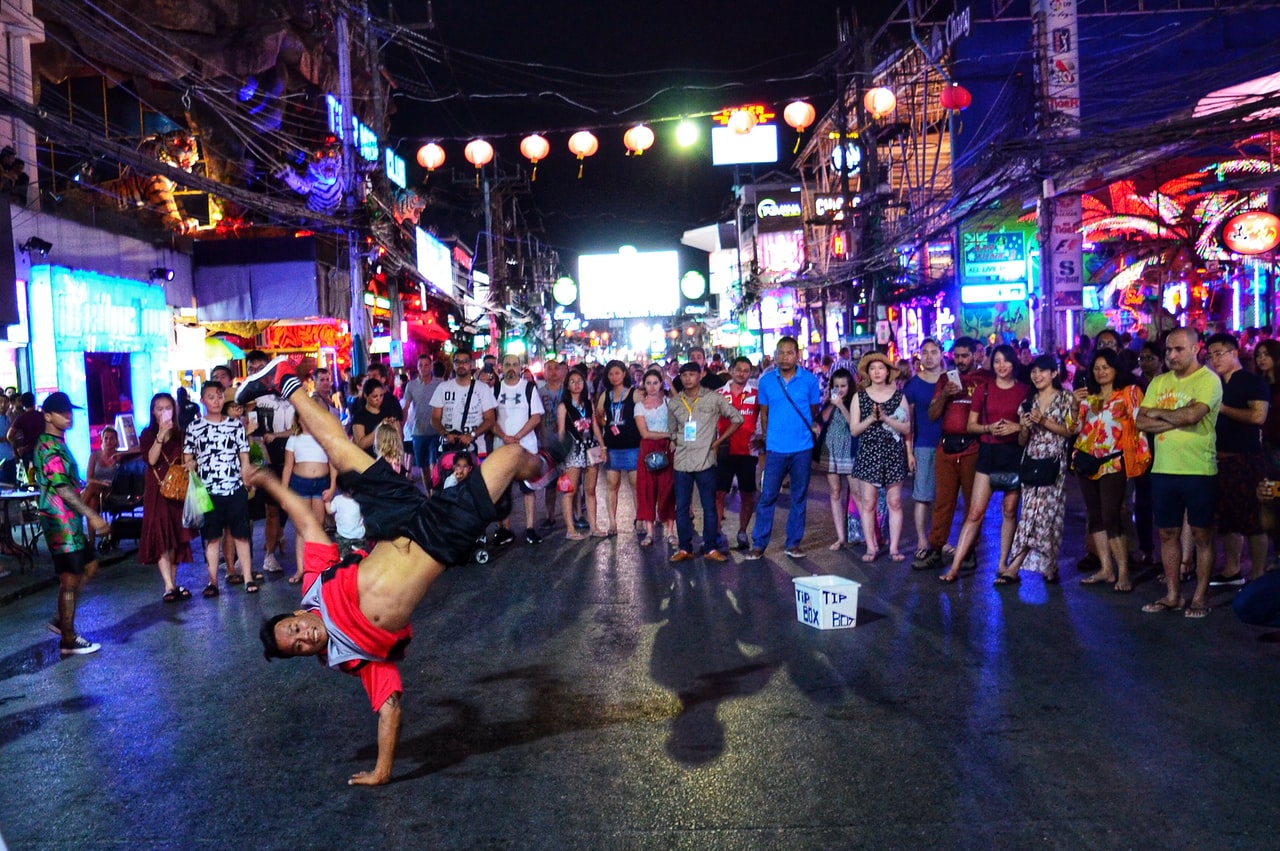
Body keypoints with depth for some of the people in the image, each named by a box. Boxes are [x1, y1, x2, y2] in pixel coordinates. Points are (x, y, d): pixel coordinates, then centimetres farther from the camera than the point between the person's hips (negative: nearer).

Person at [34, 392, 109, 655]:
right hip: (60, 521, -10)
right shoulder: (49, 447, -18)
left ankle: (61, 619, 25)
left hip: (69, 520, 10)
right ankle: (68, 640, 8)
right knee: (70, 579, -2)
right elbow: (62, 488, -25)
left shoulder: (56, 443, 13)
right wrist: (92, 516, -27)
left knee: (89, 566, 18)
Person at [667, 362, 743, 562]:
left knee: (709, 506, 2)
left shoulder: (714, 398, -2)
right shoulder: (674, 403, 8)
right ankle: (684, 548, 14)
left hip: (705, 461, -3)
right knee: (681, 507, 5)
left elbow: (737, 418, 2)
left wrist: (718, 442, -1)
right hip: (681, 462, 3)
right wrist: (680, 445, 9)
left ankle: (711, 548, 10)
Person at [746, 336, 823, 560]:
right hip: (775, 448, 0)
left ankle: (793, 543, 18)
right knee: (767, 496, -1)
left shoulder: (809, 380, -1)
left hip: (802, 448, 0)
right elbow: (764, 413, 9)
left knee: (799, 497, 8)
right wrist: (767, 439, 9)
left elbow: (814, 411, 10)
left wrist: (812, 428, 1)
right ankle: (758, 544, 6)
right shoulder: (766, 380, 1)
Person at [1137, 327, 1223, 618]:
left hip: (1199, 471, -5)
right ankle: (1172, 595, 20)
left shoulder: (1208, 380, -7)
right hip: (1163, 470, 6)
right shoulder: (1159, 382, 10)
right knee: (1167, 533, 10)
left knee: (1202, 534, 5)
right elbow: (1141, 422, 1)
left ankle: (1201, 597, 15)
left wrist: (1158, 413, -6)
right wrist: (1178, 421, -13)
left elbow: (1192, 414, -23)